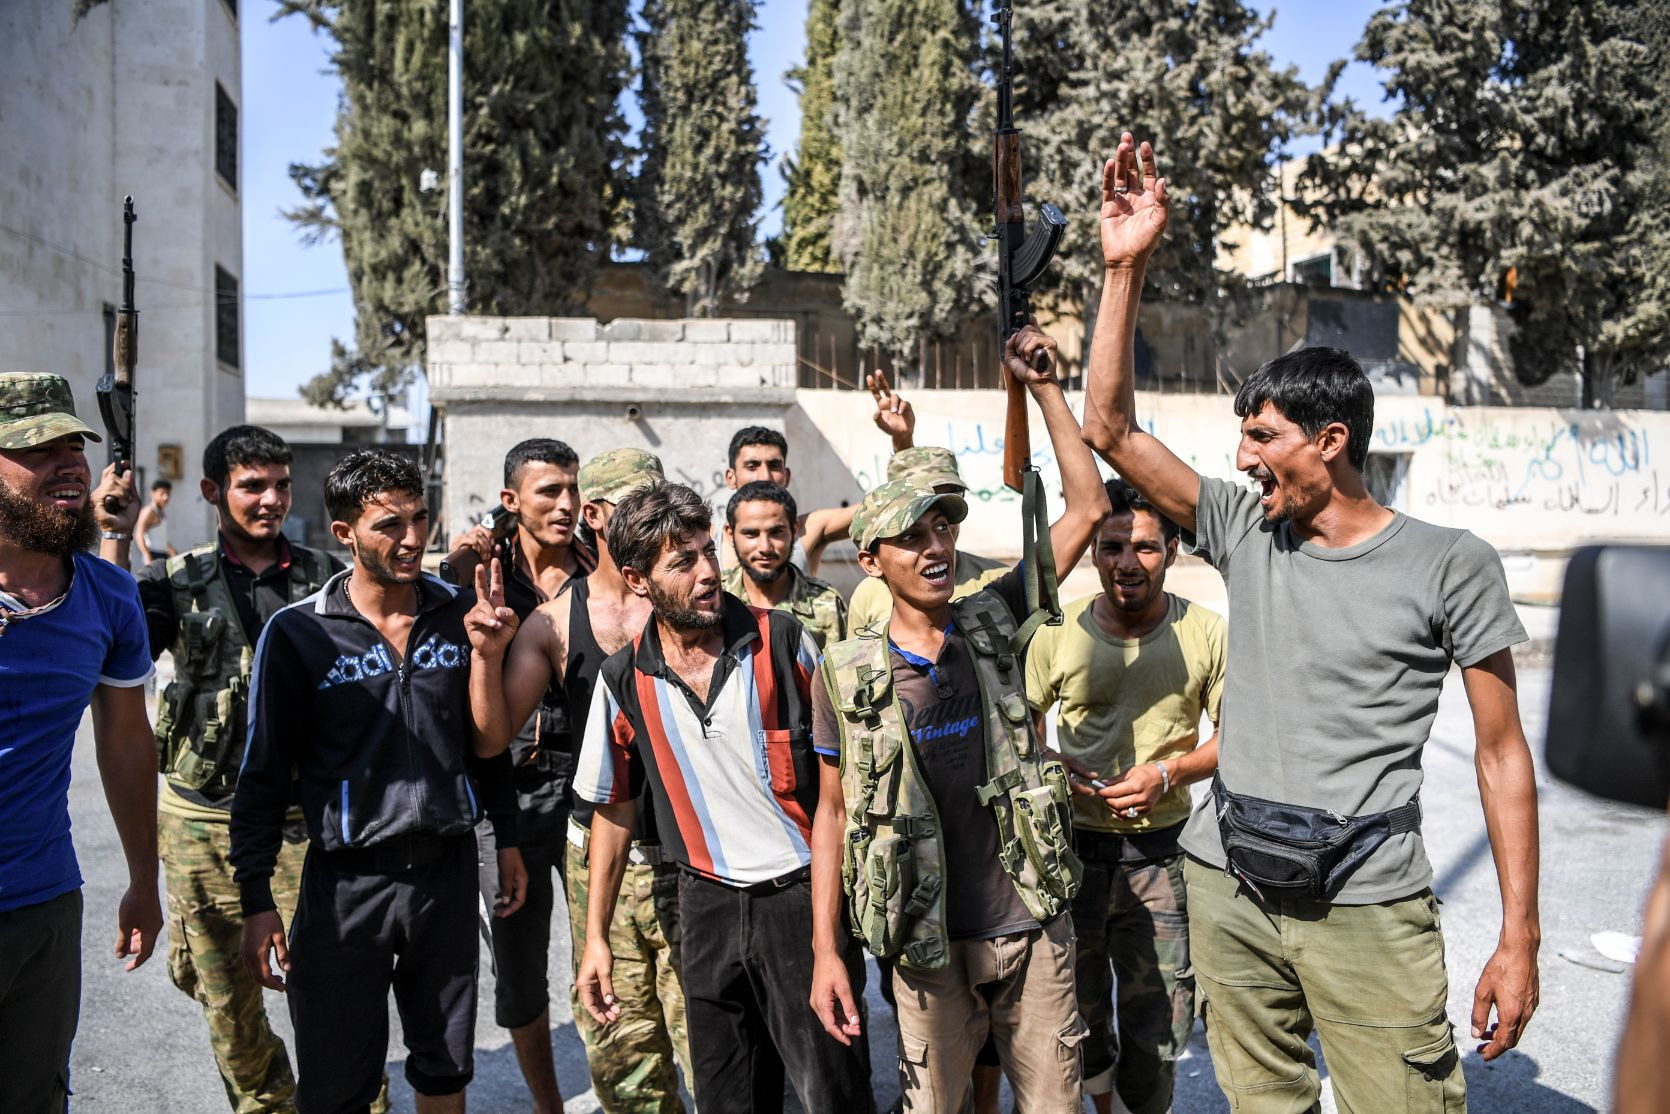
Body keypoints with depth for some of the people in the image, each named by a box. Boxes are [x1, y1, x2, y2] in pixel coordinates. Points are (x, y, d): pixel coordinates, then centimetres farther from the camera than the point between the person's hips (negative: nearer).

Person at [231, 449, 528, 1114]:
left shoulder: (460, 616, 0)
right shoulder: (298, 633, -8)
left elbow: (488, 746, 1)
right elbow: (265, 776, -3)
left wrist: (486, 654, -12)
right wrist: (256, 901, -4)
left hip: (448, 871, 3)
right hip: (346, 882, -2)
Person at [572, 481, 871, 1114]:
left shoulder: (781, 640, -8)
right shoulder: (624, 682, -3)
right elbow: (613, 811, 8)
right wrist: (596, 938, 8)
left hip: (803, 893, -2)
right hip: (708, 903, 2)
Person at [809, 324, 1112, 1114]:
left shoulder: (995, 624, -2)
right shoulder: (846, 672, -6)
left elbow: (1089, 510, -3)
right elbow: (833, 812, 0)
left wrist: (1043, 388, -6)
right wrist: (825, 952, -3)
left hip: (1033, 924, 2)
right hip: (930, 942, -1)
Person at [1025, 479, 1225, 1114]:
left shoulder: (1205, 635, -3)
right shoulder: (1057, 635, -2)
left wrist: (1170, 771, -14)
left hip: (1160, 854, -1)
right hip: (1072, 849, 1)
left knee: (1158, 1027, 8)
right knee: (1077, 1012, 17)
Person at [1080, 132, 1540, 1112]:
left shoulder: (1452, 565, -4)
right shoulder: (1245, 531, 5)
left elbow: (1502, 754, -2)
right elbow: (1111, 429, 1)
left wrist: (1520, 939, -5)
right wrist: (1126, 263, -5)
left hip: (1369, 905, -3)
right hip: (1230, 886, 4)